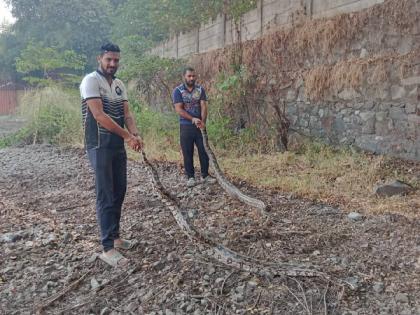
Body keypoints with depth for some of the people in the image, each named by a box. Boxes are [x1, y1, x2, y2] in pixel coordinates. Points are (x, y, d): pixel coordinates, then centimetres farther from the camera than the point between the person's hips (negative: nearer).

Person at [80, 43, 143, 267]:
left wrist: (135, 135, -14)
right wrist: (128, 135, -19)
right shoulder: (91, 81, -11)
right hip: (99, 147, -8)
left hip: (118, 146, 8)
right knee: (106, 195, -7)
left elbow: (126, 114, 6)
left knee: (119, 192, 12)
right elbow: (99, 115, -21)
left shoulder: (119, 85, 13)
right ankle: (108, 249, 0)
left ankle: (115, 237, 26)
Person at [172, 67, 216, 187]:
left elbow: (203, 106, -2)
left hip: (200, 125, 3)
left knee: (204, 151, 5)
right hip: (186, 126, -2)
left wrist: (203, 121, -19)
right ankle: (190, 177, 13)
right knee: (188, 153, 3)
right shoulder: (178, 91, -3)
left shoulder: (200, 89, 6)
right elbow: (179, 109, -11)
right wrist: (193, 119, -21)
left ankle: (205, 175, 17)